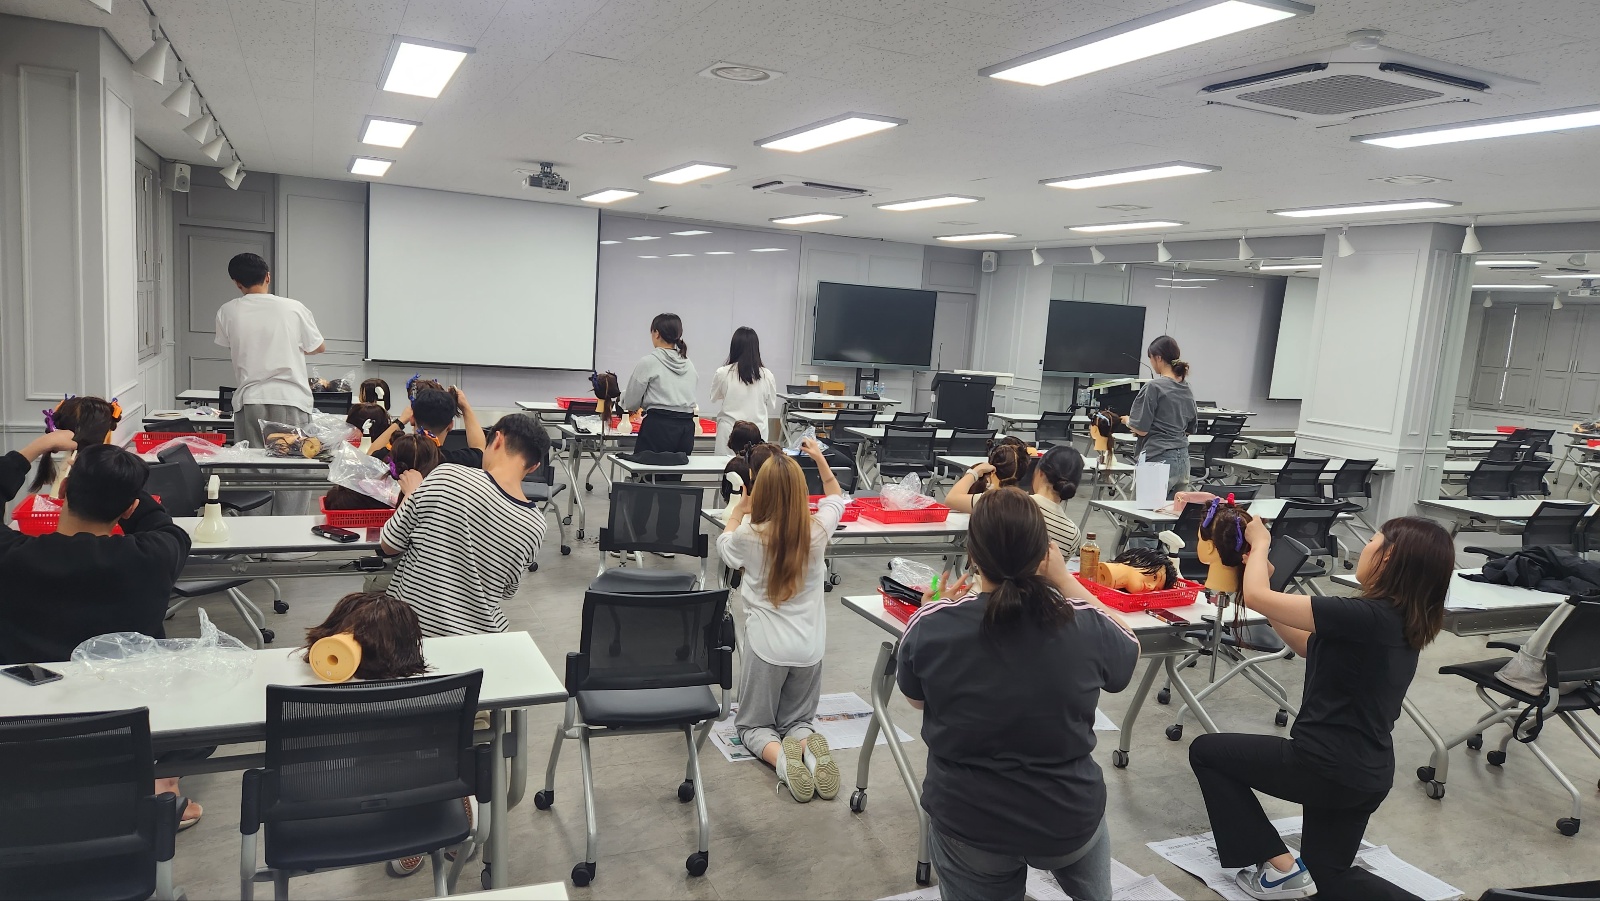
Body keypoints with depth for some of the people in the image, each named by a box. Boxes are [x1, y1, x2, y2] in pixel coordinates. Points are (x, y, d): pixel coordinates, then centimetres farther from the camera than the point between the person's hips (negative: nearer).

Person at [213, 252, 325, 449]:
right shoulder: (294, 308, -2)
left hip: (250, 400, 1)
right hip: (290, 398, -1)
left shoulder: (227, 312, 1)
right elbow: (319, 347, 10)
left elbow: (228, 346, 17)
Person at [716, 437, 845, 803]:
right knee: (797, 720, 21)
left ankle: (781, 757, -19)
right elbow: (836, 498, 17)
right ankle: (809, 747, -15)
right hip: (810, 646, 3)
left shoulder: (749, 535, -14)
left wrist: (738, 510, 23)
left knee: (753, 725, 15)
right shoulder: (818, 529, -8)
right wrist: (819, 459, 17)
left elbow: (724, 548, 13)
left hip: (768, 645, -2)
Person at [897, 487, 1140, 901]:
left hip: (967, 821, -2)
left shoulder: (931, 626, -18)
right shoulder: (1086, 623, -17)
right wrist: (1066, 581, 5)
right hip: (1069, 818, 2)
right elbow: (1128, 652, 8)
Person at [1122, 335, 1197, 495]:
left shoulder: (1154, 387, -11)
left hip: (1159, 459, -8)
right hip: (1183, 460, 8)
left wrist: (1127, 421, 8)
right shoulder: (1186, 388, 12)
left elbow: (1141, 429, -11)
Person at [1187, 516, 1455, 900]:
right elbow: (1309, 645, 15)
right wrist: (1267, 577, 12)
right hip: (1367, 774, 9)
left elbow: (1255, 597, -22)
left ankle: (1278, 867, 10)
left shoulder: (1366, 616, -25)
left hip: (1327, 766, -9)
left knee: (1205, 751, 12)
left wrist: (1260, 543, -4)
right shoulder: (1401, 621, 4)